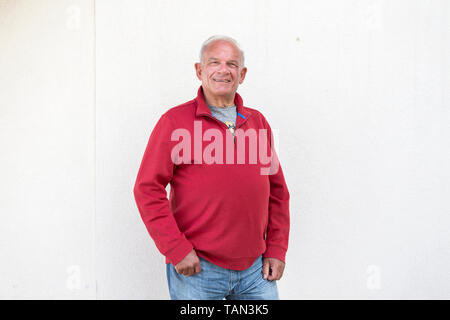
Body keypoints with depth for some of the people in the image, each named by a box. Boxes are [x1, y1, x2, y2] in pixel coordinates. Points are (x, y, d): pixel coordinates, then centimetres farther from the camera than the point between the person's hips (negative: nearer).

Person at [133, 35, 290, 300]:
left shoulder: (258, 122, 9)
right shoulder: (175, 121, -4)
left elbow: (277, 191, 12)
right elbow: (147, 189, -8)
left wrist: (276, 250, 6)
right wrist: (177, 249, -12)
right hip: (196, 268, -3)